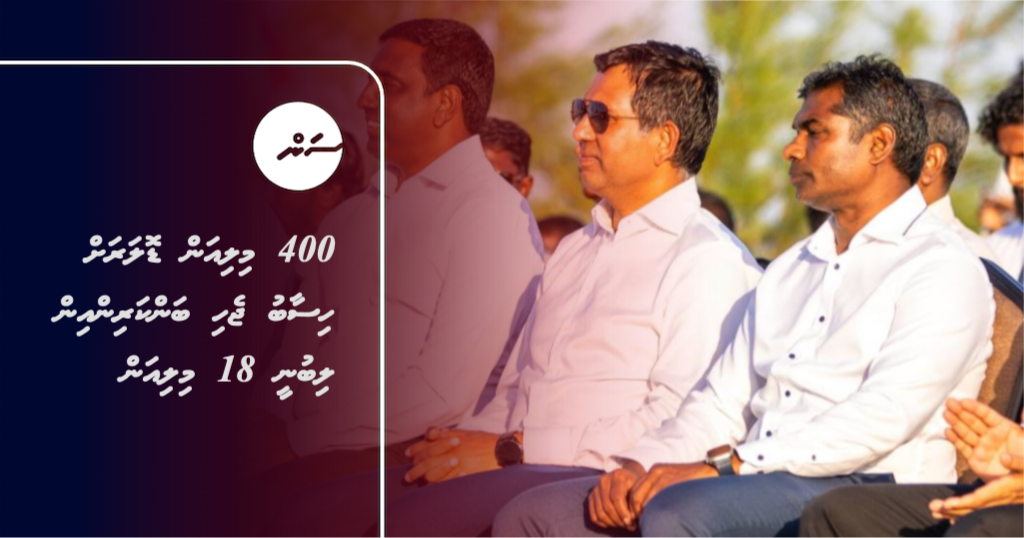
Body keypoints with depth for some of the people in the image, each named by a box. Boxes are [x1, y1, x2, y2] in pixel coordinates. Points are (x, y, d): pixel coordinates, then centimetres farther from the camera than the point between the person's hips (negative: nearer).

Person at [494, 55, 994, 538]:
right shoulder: (789, 269, 26)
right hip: (752, 482, 8)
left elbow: (885, 417, -15)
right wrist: (639, 465, -2)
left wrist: (723, 468, -19)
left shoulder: (942, 267, -1)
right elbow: (723, 401, 20)